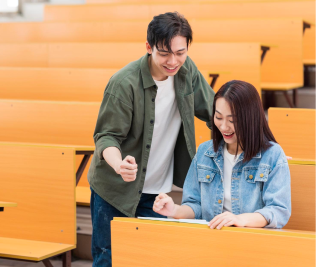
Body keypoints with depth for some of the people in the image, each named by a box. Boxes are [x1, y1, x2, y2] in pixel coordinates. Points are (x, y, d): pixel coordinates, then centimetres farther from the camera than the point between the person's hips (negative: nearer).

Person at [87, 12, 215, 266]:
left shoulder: (186, 69, -5)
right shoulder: (124, 83, -22)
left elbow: (214, 112, 8)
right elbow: (106, 136, -18)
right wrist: (119, 164, -40)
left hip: (157, 191, 5)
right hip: (116, 190, -4)